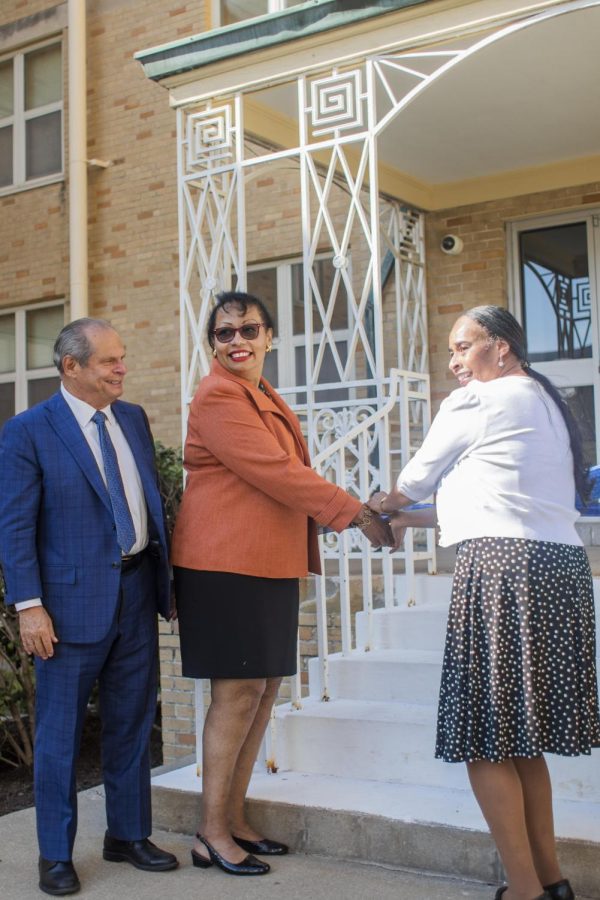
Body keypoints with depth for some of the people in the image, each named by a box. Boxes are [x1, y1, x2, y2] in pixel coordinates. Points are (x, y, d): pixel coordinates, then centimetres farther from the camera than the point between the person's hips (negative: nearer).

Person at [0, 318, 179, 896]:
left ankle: (128, 835, 30)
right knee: (60, 732, 6)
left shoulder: (134, 419, 10)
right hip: (74, 599, -5)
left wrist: (164, 576, 10)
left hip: (137, 589, 6)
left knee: (132, 723, 14)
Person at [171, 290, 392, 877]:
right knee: (238, 692, -6)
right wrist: (353, 511, -14)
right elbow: (275, 471, -18)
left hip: (269, 564, 9)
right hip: (225, 564, -9)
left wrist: (366, 509, 18)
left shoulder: (264, 397, 19)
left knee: (264, 689, 10)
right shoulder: (218, 397, -11)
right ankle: (211, 835, 5)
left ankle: (234, 819, 21)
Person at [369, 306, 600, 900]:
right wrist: (421, 518, 31)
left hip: (501, 567, -9)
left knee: (486, 733, -3)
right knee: (522, 734, 16)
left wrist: (387, 506, 29)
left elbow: (417, 477, 7)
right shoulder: (543, 402, 22)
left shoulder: (476, 401, -3)